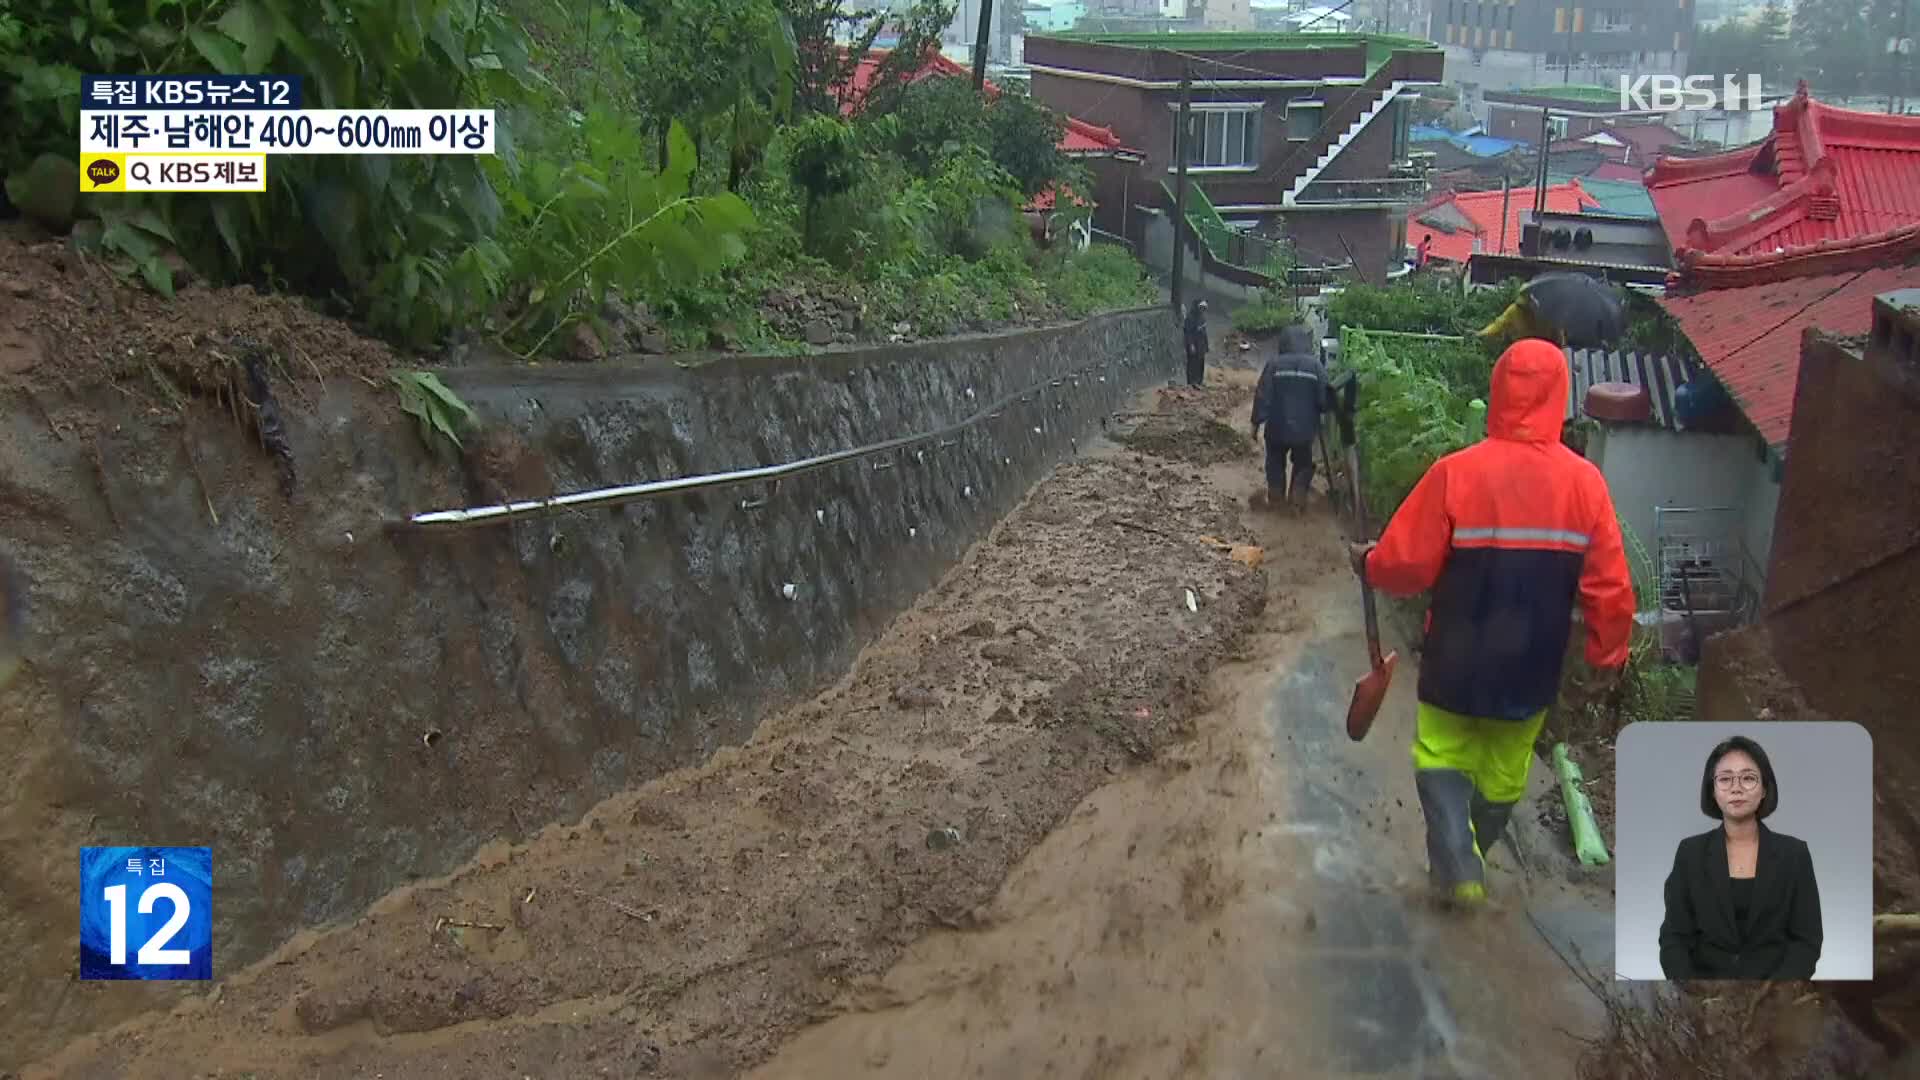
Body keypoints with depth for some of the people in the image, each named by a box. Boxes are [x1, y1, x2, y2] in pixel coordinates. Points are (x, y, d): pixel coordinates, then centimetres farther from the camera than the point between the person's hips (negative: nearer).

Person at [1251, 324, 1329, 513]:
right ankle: (1298, 501, 16)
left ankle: (1275, 498, 28)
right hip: (1305, 428, 1)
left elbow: (1262, 396, -10)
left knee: (1275, 462, 21)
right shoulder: (1316, 365, -8)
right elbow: (1324, 399, -6)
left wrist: (1256, 422, 0)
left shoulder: (1274, 364, -10)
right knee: (1303, 464, 20)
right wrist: (1318, 412, 16)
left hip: (1277, 427, -1)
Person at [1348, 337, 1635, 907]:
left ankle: (1459, 871, 0)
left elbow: (1407, 565, -14)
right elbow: (1610, 586, -6)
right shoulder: (1585, 482, -9)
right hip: (1533, 666, 3)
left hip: (1458, 659, -2)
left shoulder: (1456, 473, -18)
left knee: (1441, 759, 16)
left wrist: (1367, 563, 7)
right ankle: (1463, 866, 37)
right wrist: (1608, 655, 8)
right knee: (1504, 774, 20)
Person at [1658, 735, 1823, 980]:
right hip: (1706, 975, -1)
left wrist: (1768, 993, -14)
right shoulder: (1691, 852, 4)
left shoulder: (1793, 853, 4)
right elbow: (1674, 938, 1)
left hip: (1773, 975, 1)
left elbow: (1806, 940, 1)